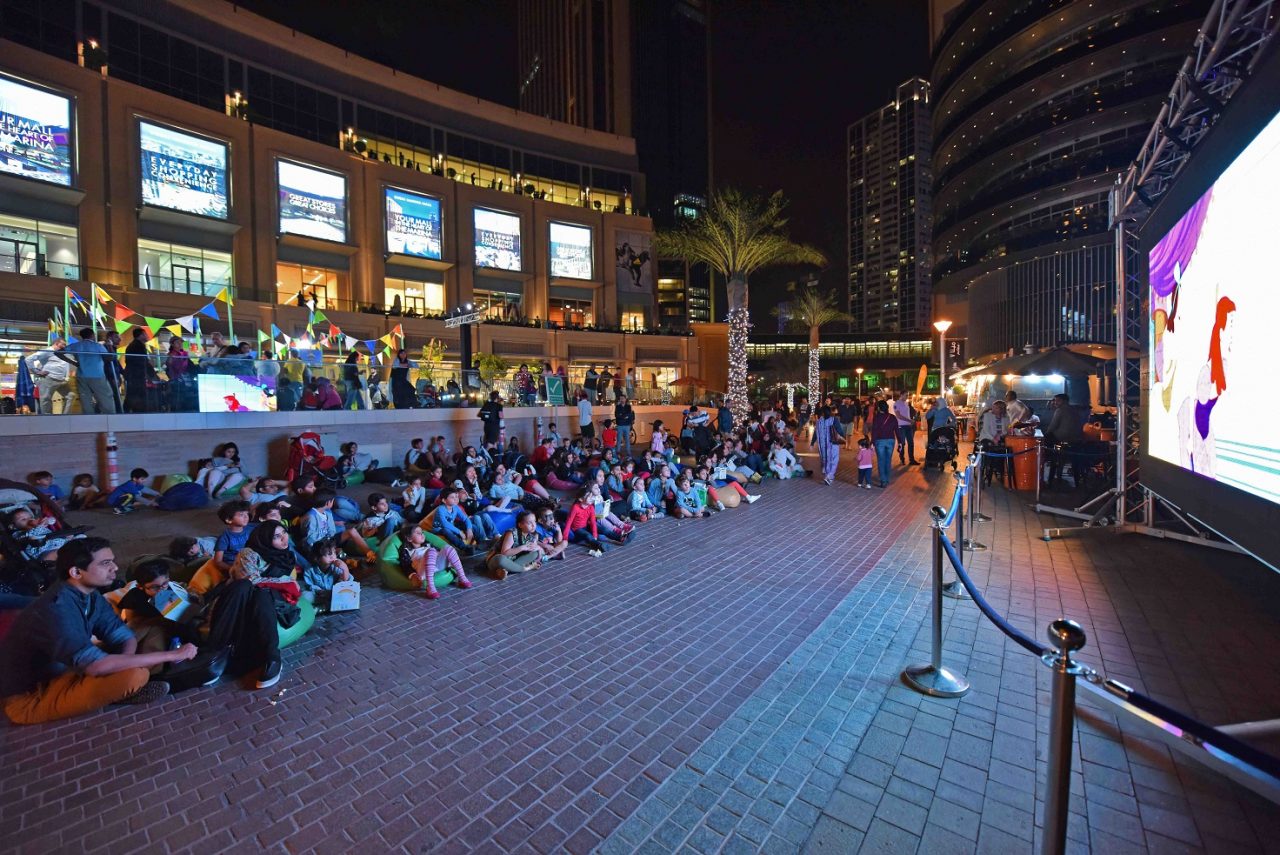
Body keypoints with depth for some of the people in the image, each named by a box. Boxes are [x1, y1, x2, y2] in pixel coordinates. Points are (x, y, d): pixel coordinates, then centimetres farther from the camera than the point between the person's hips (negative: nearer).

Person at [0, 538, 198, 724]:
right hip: (31, 698, -8)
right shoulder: (57, 610, -31)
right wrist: (171, 655, -34)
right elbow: (97, 666, -38)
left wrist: (122, 663, -23)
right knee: (135, 675, -28)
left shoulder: (90, 596, -4)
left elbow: (125, 637, -1)